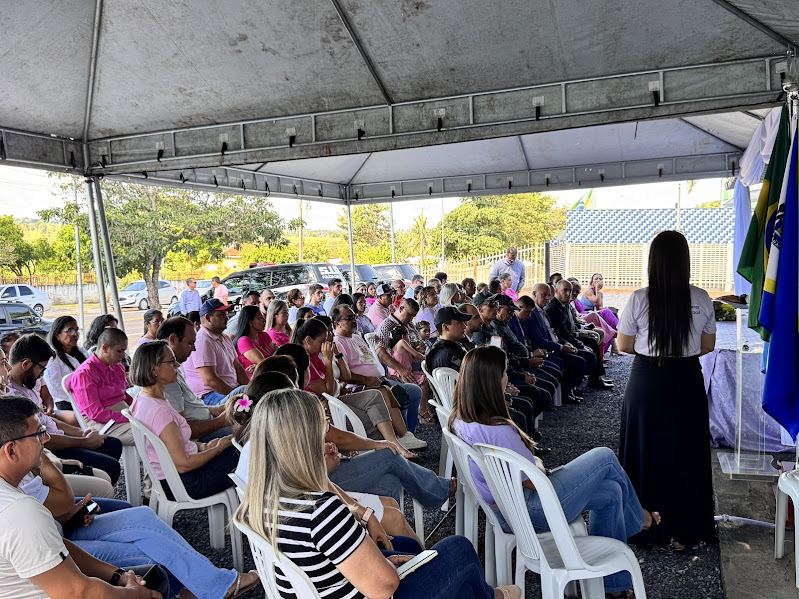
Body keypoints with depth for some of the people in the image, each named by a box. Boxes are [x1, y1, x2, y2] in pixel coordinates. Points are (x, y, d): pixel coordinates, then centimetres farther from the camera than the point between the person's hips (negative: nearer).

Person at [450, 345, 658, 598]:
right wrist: (540, 464, -2)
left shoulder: (459, 418, -5)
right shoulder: (497, 430, -33)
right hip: (528, 511, -9)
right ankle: (637, 518, 35)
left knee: (611, 491, 15)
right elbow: (534, 481, -20)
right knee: (605, 458, 4)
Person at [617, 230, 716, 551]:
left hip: (646, 381, -1)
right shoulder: (702, 299, -6)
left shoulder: (639, 299, -13)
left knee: (646, 452, 13)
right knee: (686, 454, 14)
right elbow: (708, 346, 6)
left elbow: (624, 346, -3)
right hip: (688, 383, 2)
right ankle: (683, 531, 26)